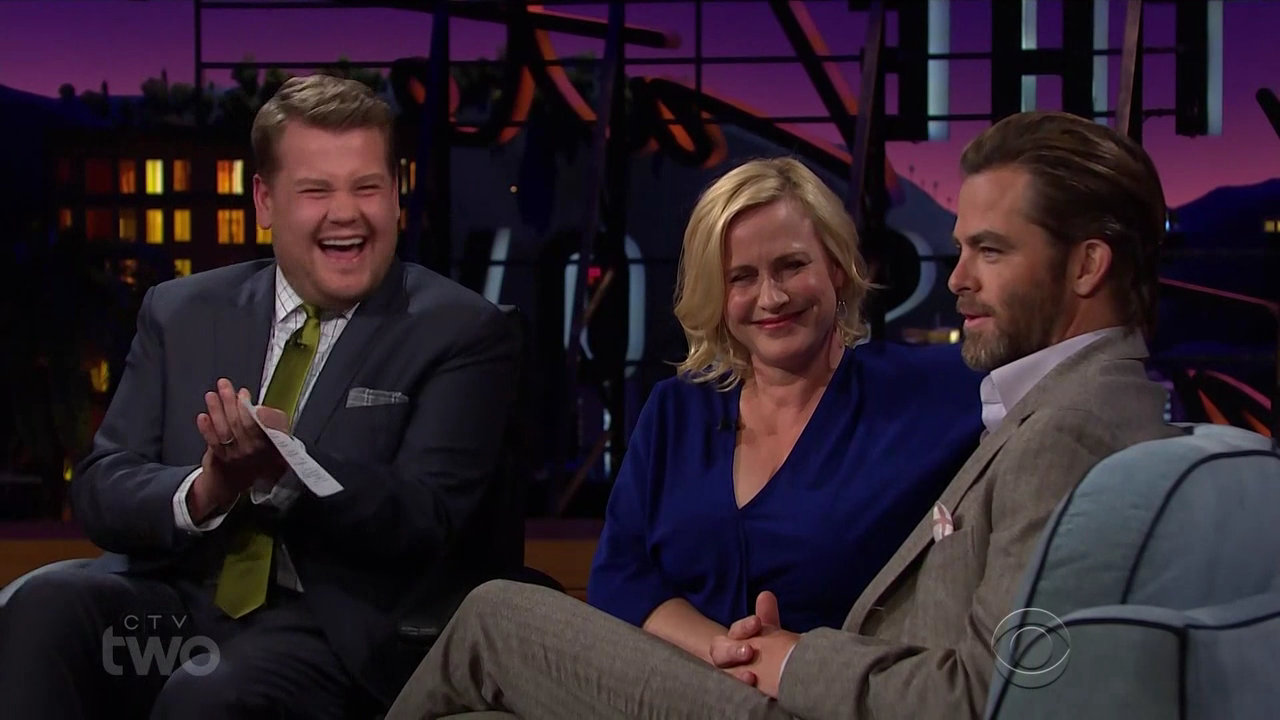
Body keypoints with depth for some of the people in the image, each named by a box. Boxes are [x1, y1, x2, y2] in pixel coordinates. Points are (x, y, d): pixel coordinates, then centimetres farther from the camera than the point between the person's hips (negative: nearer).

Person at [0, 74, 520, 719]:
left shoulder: (459, 332, 2)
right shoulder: (180, 313, 13)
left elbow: (426, 525, -7)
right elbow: (100, 491, 7)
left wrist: (286, 468, -25)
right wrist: (202, 492, -16)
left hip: (331, 625, -4)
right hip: (177, 599, 4)